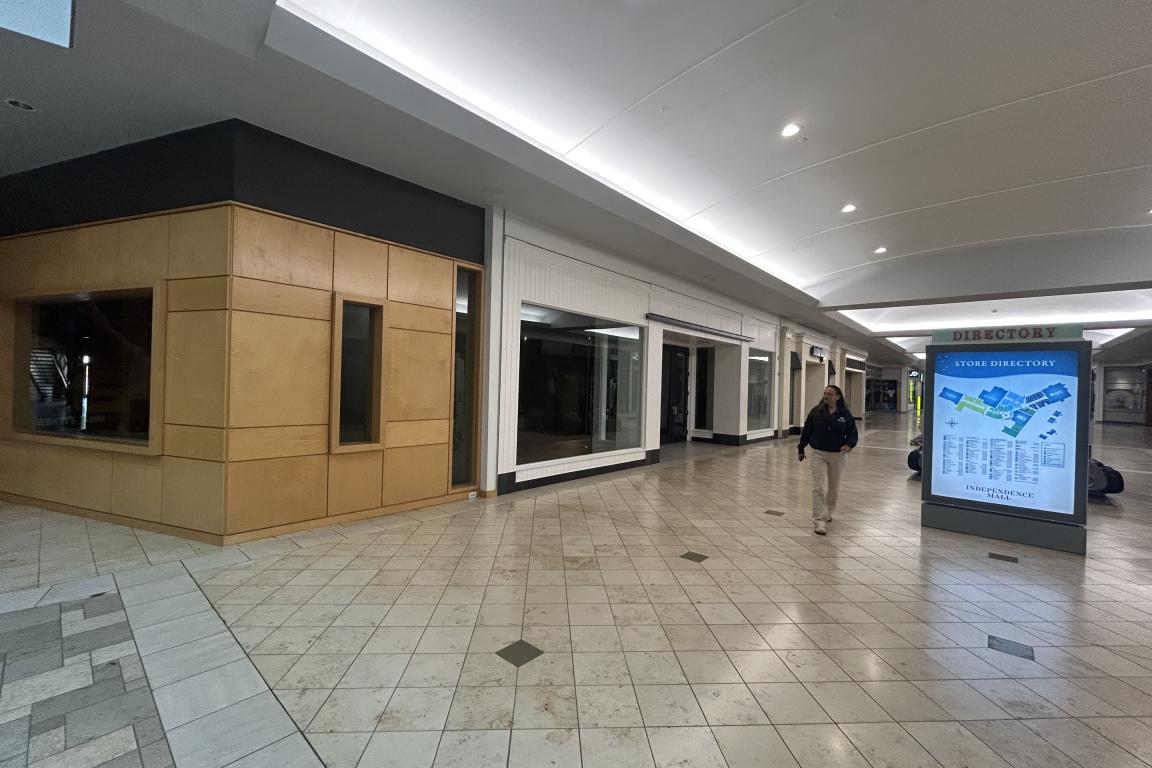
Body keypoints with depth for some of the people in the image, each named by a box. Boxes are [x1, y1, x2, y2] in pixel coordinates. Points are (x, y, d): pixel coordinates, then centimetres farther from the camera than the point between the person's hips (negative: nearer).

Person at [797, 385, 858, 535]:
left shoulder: (845, 414, -2)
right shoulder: (816, 411, -3)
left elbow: (853, 434, 3)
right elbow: (807, 431, 3)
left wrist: (849, 445, -18)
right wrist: (801, 449, 7)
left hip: (838, 455, 1)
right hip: (818, 454, -1)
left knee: (834, 488, 16)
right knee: (819, 488, -9)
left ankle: (828, 512, 40)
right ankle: (820, 521, -7)